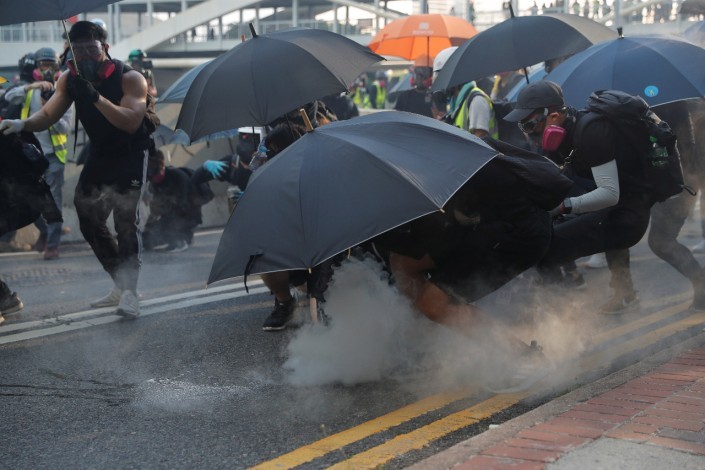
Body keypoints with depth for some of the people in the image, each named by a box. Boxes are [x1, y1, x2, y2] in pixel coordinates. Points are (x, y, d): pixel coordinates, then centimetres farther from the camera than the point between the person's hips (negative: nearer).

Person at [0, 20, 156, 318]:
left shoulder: (129, 79, -23)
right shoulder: (70, 80, -6)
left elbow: (131, 123, -35)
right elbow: (49, 114, -7)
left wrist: (96, 97, -45)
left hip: (132, 153, -6)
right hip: (100, 153, 7)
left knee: (126, 218, -17)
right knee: (88, 218, 9)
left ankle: (129, 292, -17)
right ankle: (121, 285, 21)